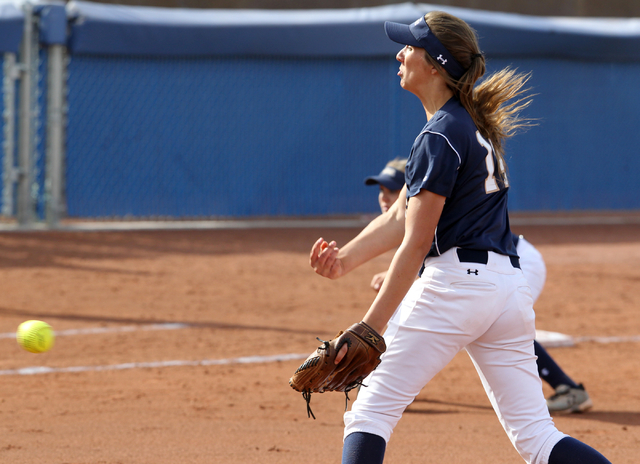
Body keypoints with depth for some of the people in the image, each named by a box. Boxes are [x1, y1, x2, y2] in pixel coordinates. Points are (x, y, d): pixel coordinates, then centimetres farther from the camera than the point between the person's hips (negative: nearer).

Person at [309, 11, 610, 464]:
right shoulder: (473, 123, 17)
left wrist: (370, 327, -17)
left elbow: (416, 243, -16)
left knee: (371, 411, -1)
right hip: (510, 286, 9)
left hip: (453, 282, -9)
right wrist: (346, 259, 0)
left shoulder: (441, 136, -12)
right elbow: (400, 216, 14)